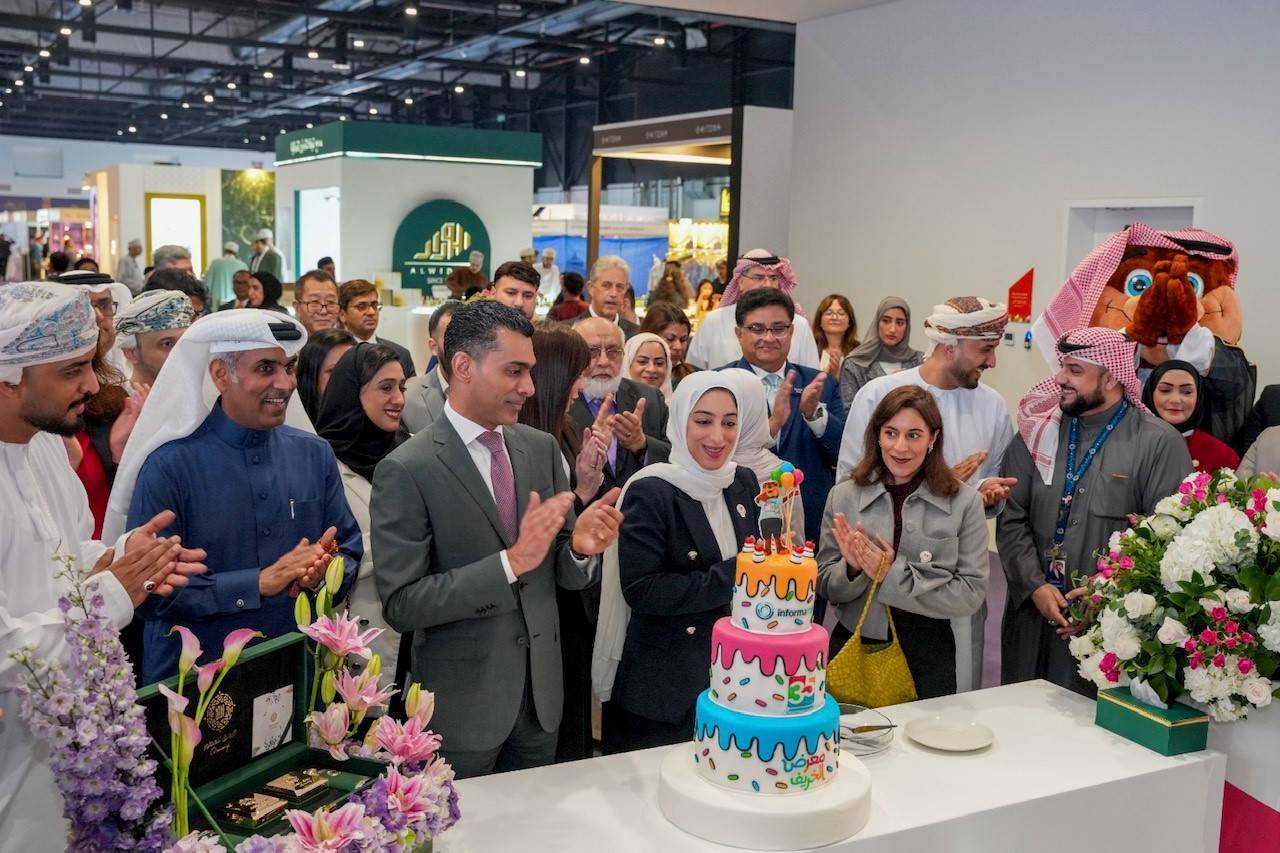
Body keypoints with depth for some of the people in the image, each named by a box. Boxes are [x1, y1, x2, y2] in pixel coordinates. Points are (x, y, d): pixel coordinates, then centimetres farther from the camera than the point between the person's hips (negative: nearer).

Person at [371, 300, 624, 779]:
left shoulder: (543, 448, 2)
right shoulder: (406, 471, -15)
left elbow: (563, 574, 7)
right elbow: (400, 605, -19)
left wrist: (581, 547, -16)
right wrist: (512, 562, -27)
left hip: (541, 692, 5)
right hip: (461, 703, -5)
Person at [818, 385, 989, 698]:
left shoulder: (964, 501, -5)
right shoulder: (844, 495, -2)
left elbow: (972, 595, -9)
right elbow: (826, 588, 2)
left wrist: (894, 575, -18)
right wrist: (853, 569, -19)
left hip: (927, 653, -1)